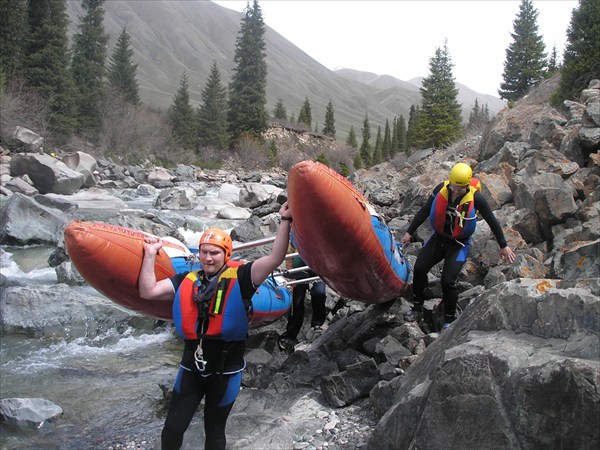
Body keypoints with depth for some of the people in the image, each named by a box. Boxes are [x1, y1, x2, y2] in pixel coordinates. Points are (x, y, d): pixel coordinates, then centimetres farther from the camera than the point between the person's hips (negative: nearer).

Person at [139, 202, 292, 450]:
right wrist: (150, 255, 0)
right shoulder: (186, 281, 4)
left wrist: (285, 221, -21)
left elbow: (275, 258, -17)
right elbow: (148, 291, 1)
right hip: (191, 368, 3)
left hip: (225, 371, -2)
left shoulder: (239, 277, -7)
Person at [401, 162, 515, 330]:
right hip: (438, 238, 4)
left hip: (459, 244, -4)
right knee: (419, 268, -9)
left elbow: (492, 222, -6)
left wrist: (503, 246, 1)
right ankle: (417, 308, 10)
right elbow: (424, 211, 1)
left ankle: (449, 320, 6)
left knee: (448, 280, -15)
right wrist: (409, 232, 2)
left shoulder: (476, 198, -19)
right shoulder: (441, 189, -11)